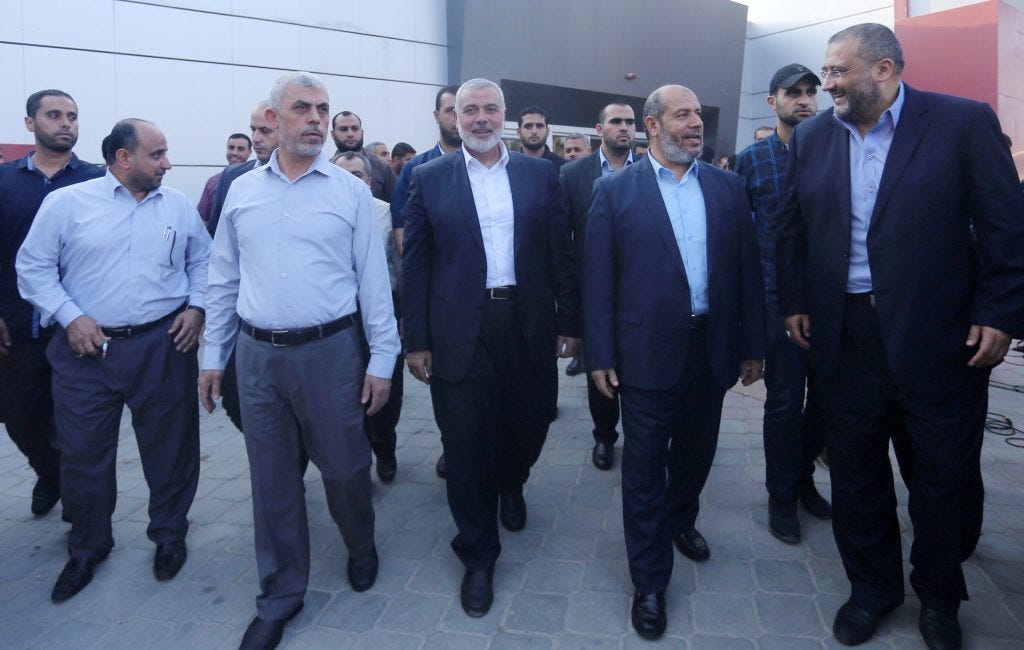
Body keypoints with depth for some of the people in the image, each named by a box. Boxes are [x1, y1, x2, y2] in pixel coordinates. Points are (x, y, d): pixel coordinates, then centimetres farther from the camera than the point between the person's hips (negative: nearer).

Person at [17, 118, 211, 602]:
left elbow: (203, 261, 14)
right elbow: (34, 266, 0)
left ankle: (169, 534, 30)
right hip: (87, 348, -1)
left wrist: (196, 306, -1)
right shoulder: (67, 202, -1)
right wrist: (70, 318, -10)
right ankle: (88, 548, 30)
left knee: (170, 446, 9)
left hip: (164, 345, 1)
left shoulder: (179, 206, 7)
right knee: (83, 453, 8)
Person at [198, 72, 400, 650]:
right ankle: (281, 595, 30)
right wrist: (213, 356, 9)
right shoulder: (242, 192, 6)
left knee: (345, 468, 9)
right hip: (257, 354, 3)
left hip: (330, 351, -2)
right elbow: (224, 281, 10)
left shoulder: (351, 191, -2)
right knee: (273, 479, 11)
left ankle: (362, 547, 40)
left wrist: (382, 359, -5)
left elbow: (374, 281, -3)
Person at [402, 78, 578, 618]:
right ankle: (478, 554, 24)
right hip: (460, 330, -1)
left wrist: (568, 321, 4)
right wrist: (416, 340, -3)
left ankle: (511, 484, 50)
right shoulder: (430, 178, 2)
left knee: (529, 423, 14)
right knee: (467, 445, 5)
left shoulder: (540, 174, 6)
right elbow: (415, 264, 0)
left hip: (529, 324, 2)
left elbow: (561, 252, 6)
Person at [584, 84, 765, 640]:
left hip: (713, 347, 4)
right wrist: (600, 355, -8)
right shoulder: (615, 190, -4)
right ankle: (649, 581, 21)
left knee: (696, 452, 20)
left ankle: (679, 520, 49)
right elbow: (598, 277, -5)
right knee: (644, 468, 6)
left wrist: (752, 345, 4)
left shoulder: (727, 187, 6)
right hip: (647, 350, -3)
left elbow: (747, 267, 6)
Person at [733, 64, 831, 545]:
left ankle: (802, 476, 35)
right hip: (780, 300, -2)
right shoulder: (752, 159, 1)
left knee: (828, 396, 12)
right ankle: (781, 495, 23)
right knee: (785, 402, 3)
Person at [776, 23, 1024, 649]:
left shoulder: (964, 122, -6)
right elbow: (794, 227, 12)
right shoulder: (813, 137, 5)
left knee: (946, 474, 11)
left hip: (940, 335, -3)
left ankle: (939, 596, 35)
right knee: (855, 472, 13)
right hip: (845, 334, 3)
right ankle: (872, 586, 34)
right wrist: (795, 302, 8)